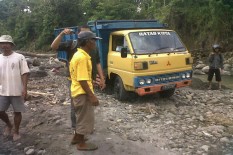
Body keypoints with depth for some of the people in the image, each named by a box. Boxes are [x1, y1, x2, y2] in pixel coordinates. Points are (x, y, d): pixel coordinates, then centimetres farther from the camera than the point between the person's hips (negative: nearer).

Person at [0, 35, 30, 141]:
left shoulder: (19, 57, -6)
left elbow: (24, 73, -8)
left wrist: (24, 88, -13)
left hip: (17, 91, -3)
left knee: (17, 112, 7)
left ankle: (16, 132, 25)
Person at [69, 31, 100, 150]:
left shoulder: (79, 54, 10)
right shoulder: (82, 57, -22)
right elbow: (82, 80, -25)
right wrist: (92, 96, -22)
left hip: (79, 92, 10)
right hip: (82, 93, -10)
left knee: (82, 117, 23)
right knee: (84, 118, 4)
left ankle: (77, 137, 38)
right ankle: (81, 144, 18)